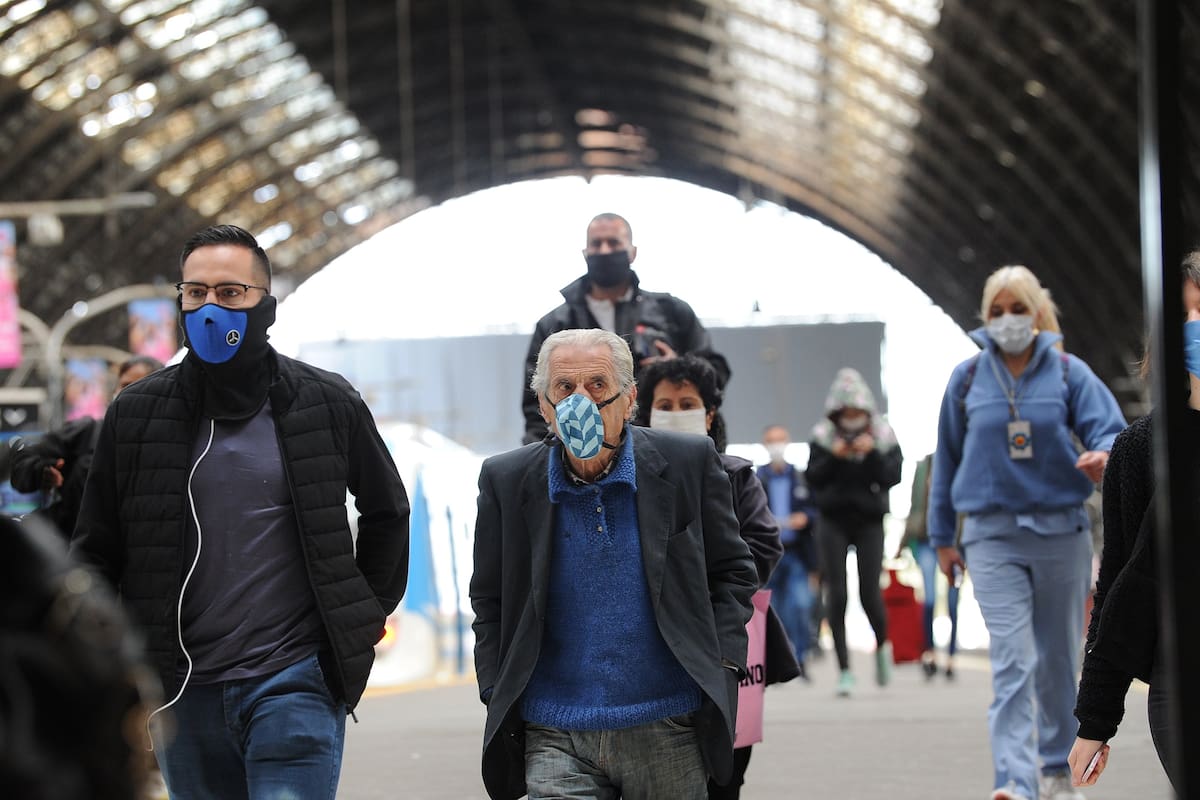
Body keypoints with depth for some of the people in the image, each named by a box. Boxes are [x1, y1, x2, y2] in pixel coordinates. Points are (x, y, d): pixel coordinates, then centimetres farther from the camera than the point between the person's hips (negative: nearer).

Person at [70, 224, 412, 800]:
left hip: (296, 683, -2)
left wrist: (368, 613, 12)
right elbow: (95, 548, 10)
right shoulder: (137, 414, 5)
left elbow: (387, 510, 18)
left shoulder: (326, 404, 2)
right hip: (184, 690, 3)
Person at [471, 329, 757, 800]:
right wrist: (497, 697, 3)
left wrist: (722, 667, -2)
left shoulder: (688, 464, 0)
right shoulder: (506, 482, 2)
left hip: (669, 731, 0)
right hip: (556, 740, 0)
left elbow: (733, 571, 8)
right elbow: (489, 602, 11)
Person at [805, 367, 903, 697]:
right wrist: (833, 457, -18)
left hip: (869, 522, 0)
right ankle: (844, 670, -1)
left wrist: (872, 454, -20)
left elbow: (891, 477, -7)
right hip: (834, 522, 0)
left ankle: (882, 645, 24)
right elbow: (812, 477, -3)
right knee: (837, 594, -6)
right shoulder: (823, 435, 2)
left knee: (869, 593, -8)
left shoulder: (882, 435, 2)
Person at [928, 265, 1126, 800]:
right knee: (1011, 661, -13)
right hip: (993, 535, -1)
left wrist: (1105, 455, -32)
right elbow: (946, 459, 12)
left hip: (1061, 530, 1)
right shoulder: (966, 378, 4)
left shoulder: (1069, 372, 1)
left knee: (1058, 659, 11)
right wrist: (942, 537, 15)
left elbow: (1109, 429, -7)